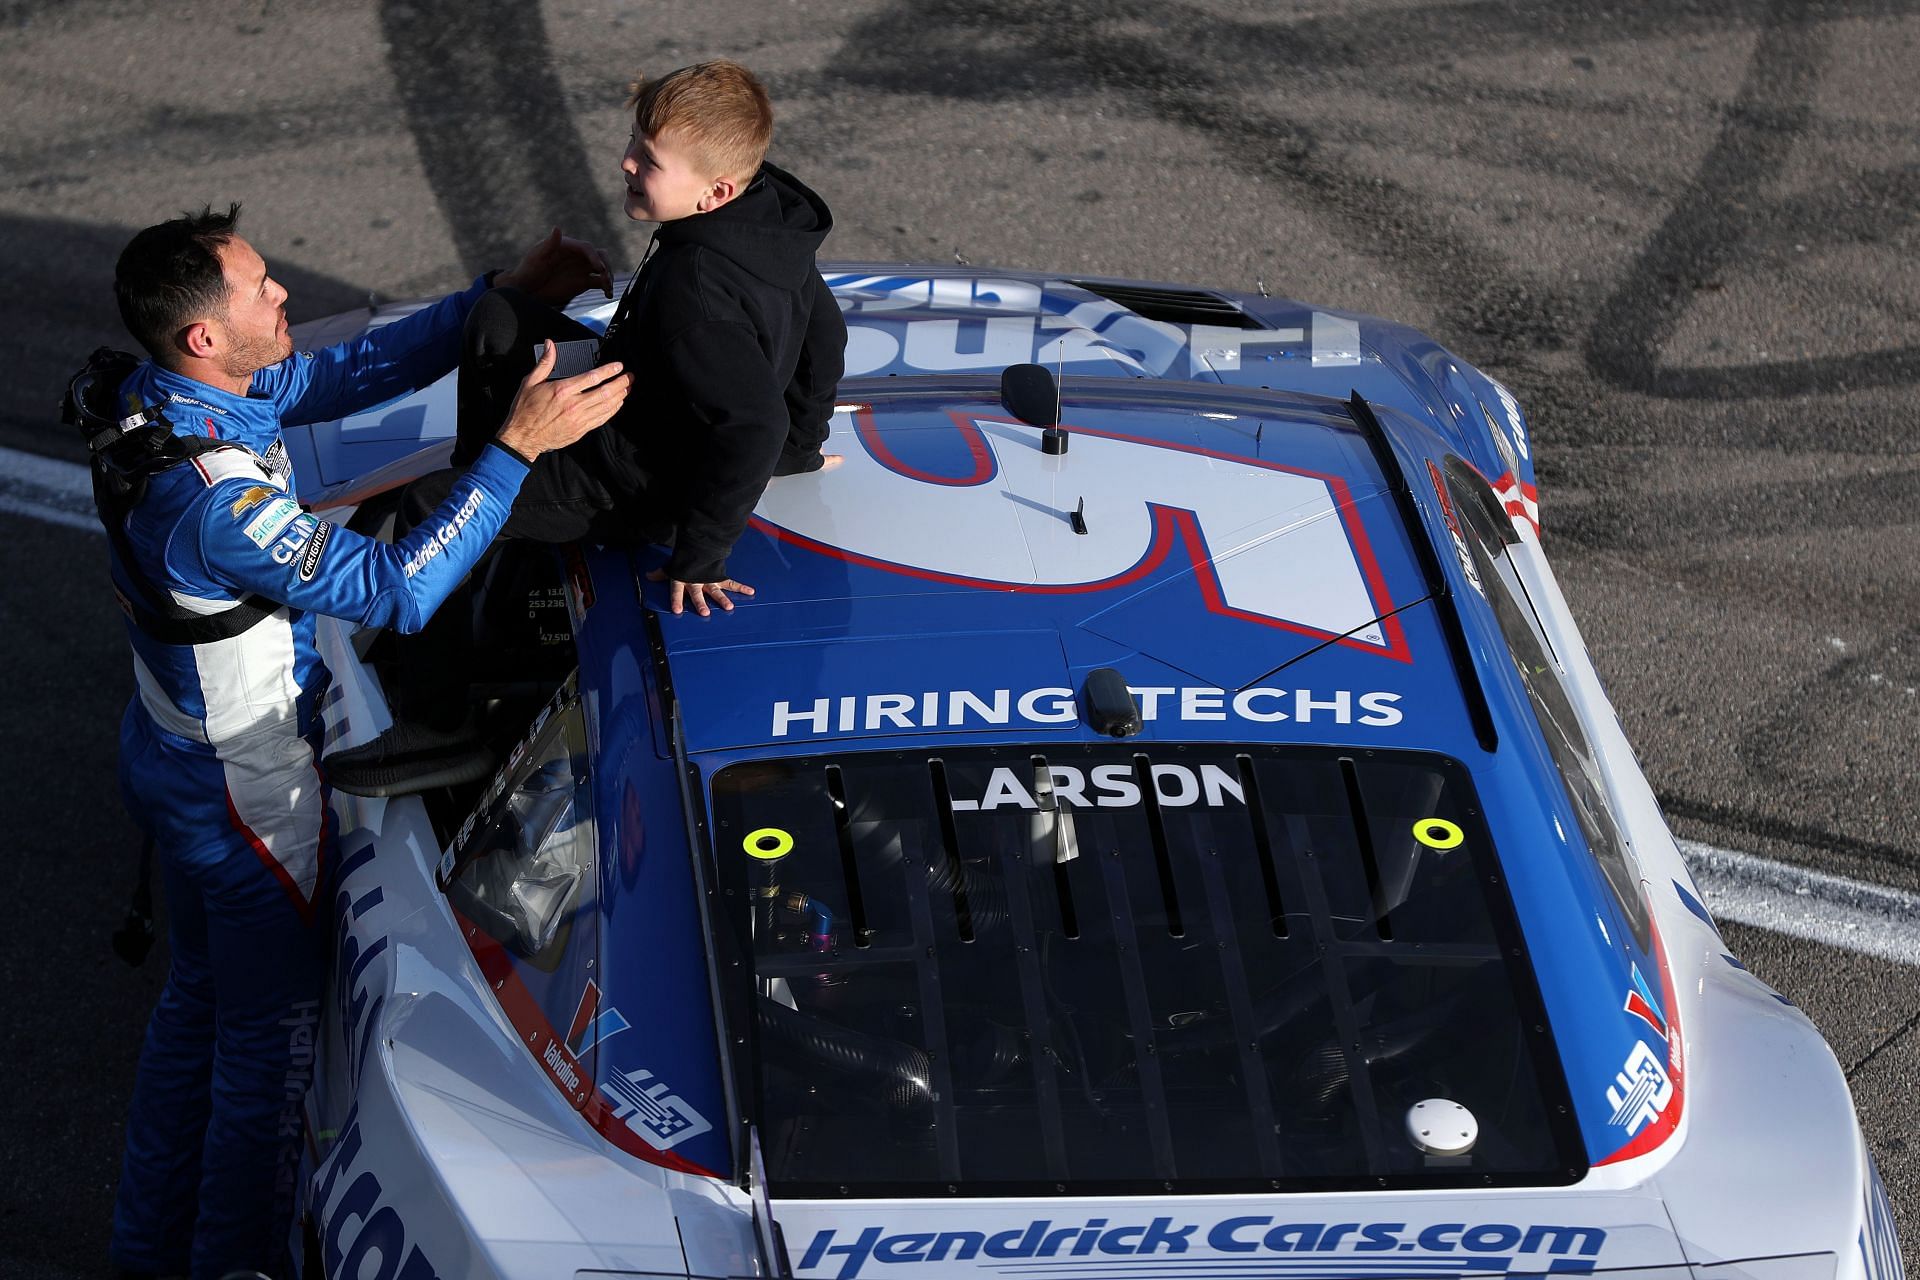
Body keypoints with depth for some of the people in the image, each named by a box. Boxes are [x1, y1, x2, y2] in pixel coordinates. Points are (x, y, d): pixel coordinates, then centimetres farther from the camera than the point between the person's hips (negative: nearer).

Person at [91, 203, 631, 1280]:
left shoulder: (162, 394, -9)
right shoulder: (215, 495, -37)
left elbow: (354, 370, 1)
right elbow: (395, 589, -36)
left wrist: (505, 297, -6)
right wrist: (518, 448, -37)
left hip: (173, 757, 9)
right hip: (246, 793, -9)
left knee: (201, 994, 26)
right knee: (274, 1029, 11)